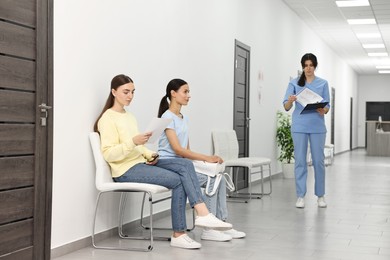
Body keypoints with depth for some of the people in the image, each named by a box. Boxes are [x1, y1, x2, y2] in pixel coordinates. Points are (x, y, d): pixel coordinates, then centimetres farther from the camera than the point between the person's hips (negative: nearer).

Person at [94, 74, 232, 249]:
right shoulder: (108, 118, -7)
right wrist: (133, 141, -28)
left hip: (141, 163, 8)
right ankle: (178, 234, -14)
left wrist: (149, 155, 1)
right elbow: (108, 154, -17)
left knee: (185, 164, -15)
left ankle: (202, 213, -25)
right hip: (126, 170, -8)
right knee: (178, 180, -21)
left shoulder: (130, 117, 19)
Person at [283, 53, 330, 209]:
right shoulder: (294, 83, 5)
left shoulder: (323, 84, 7)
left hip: (317, 127, 1)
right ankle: (300, 196, 7)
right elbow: (286, 107, -1)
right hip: (299, 127, 0)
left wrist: (323, 110, -19)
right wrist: (290, 101, -24)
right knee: (300, 161, 0)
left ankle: (320, 195, 15)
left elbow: (327, 106, 4)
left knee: (319, 161, 2)